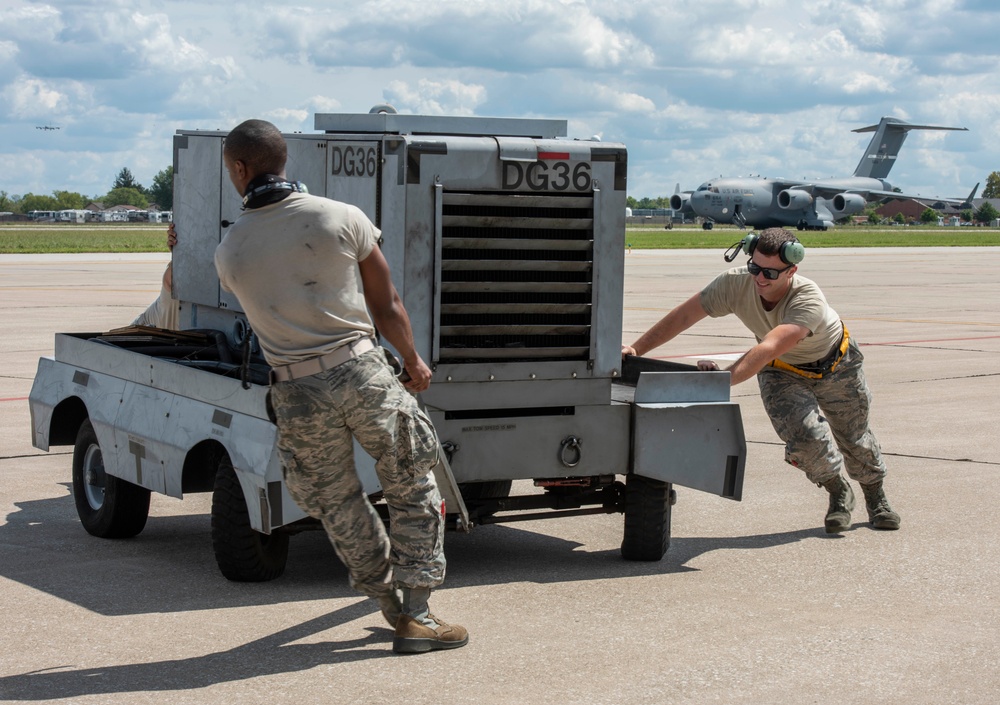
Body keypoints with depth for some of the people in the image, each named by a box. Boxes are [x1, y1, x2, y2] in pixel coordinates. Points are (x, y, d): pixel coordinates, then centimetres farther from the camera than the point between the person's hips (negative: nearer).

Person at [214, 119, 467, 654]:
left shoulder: (228, 250, 1)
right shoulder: (343, 218, -3)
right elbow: (386, 306, 5)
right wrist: (413, 361, 22)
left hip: (297, 394, 2)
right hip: (362, 372, -1)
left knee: (336, 504, 21)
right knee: (414, 491, 13)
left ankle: (393, 603, 31)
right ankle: (415, 615, 10)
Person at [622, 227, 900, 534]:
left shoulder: (808, 299, -41)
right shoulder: (735, 284, -30)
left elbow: (768, 349, -54)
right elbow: (683, 316, -23)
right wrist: (635, 350, -30)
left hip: (836, 366, -2)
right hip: (782, 373, 2)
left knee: (855, 440, 13)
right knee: (805, 434, -21)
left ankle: (876, 497, 44)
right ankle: (838, 494, 9)